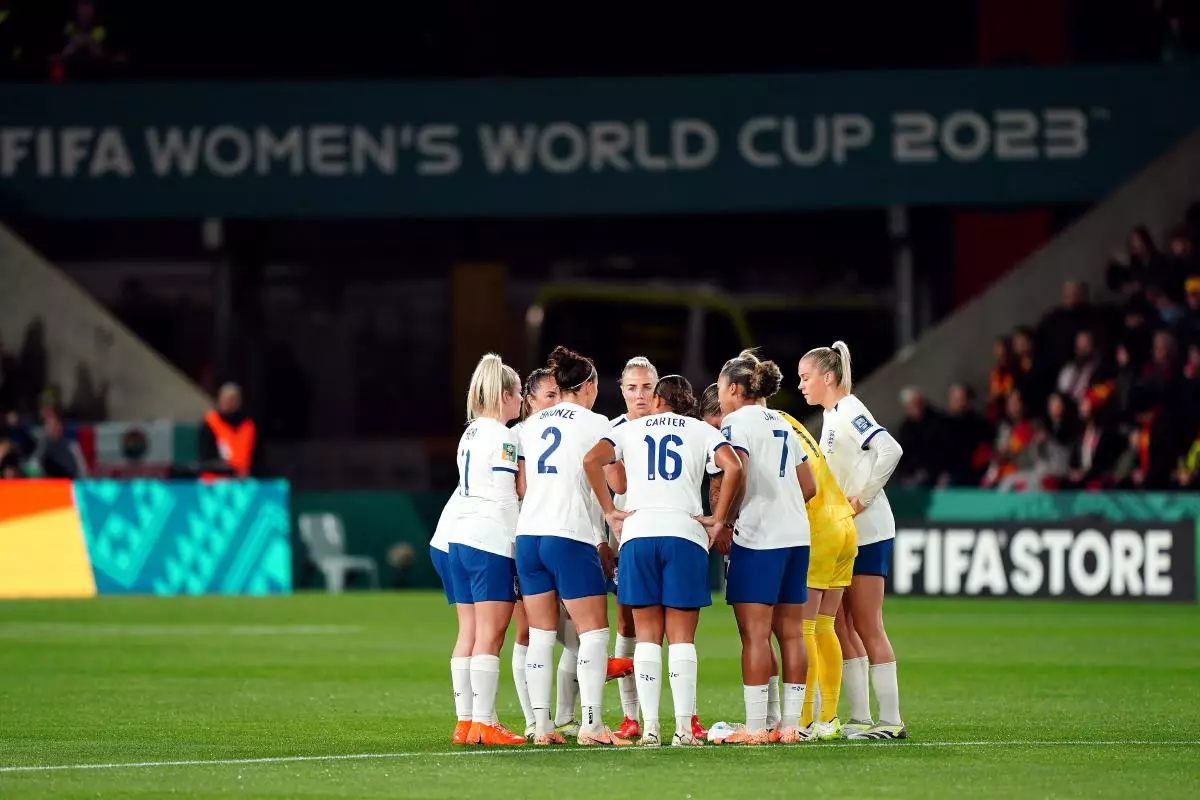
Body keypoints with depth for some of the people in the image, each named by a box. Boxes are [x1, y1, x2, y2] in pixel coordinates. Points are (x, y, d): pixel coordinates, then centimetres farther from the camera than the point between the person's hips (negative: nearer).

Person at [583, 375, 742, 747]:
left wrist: (610, 512, 3)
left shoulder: (631, 429, 17)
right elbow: (733, 467, -5)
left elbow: (591, 460, -1)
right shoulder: (702, 431, 14)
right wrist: (718, 521, 1)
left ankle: (650, 727, -2)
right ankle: (684, 727, -6)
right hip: (685, 532, -1)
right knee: (681, 637, 1)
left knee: (647, 635, 5)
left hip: (637, 533, 1)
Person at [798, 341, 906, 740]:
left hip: (867, 532, -10)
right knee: (842, 628, 9)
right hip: (843, 536, 10)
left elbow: (890, 451, -28)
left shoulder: (850, 412, -13)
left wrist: (862, 499, -23)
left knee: (867, 628, -7)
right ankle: (860, 718, 12)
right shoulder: (831, 415, 16)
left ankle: (891, 721, -4)